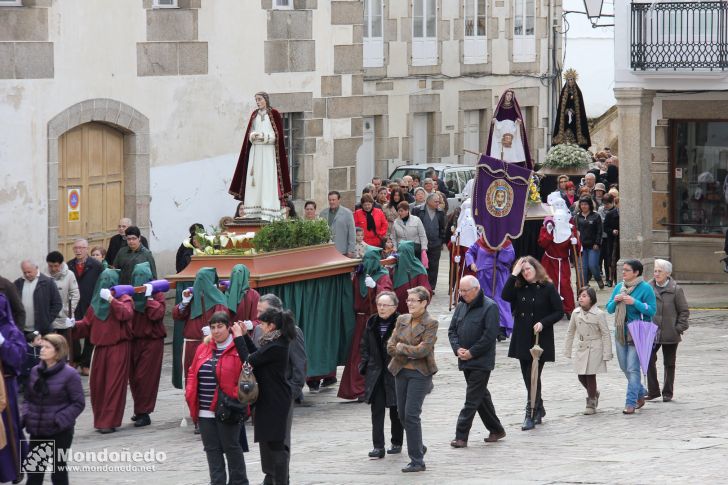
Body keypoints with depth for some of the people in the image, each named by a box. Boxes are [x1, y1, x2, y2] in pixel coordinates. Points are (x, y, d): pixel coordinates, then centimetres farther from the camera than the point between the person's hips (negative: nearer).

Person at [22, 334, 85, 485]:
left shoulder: (69, 374, -12)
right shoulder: (35, 371, 6)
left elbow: (78, 403, -10)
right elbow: (28, 397, 16)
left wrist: (60, 420, -18)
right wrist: (26, 415, -2)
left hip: (59, 432, -5)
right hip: (36, 430, 5)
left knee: (58, 468, 7)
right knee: (34, 471, 8)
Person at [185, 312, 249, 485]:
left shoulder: (239, 350, -8)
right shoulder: (203, 349, 13)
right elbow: (192, 373, 17)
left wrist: (236, 397, -19)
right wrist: (190, 395, 4)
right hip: (205, 412, 6)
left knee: (231, 447, 3)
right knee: (212, 450, 9)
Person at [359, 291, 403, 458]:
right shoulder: (372, 323, 7)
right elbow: (364, 346, 15)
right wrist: (365, 365, 5)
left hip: (395, 374, -4)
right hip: (375, 374, 4)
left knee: (396, 411, 9)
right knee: (377, 410, -1)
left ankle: (397, 443, 25)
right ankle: (378, 446, -2)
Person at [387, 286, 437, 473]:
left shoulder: (431, 323, -8)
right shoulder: (402, 320, 10)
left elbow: (424, 349, -18)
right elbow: (390, 346, 4)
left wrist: (401, 348, -9)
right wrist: (412, 351, -11)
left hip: (420, 373, -7)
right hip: (401, 371, 7)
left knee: (411, 414, -12)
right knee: (402, 414, 12)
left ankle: (417, 461, -8)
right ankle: (419, 447, 34)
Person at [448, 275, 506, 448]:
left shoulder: (489, 307, -12)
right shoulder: (461, 306, 10)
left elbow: (490, 335, -17)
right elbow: (452, 330, 13)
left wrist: (471, 352, -16)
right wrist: (457, 348, -5)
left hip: (482, 361, -8)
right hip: (466, 361, 8)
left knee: (472, 399, -8)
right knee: (481, 396, 15)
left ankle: (461, 436, -8)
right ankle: (496, 430, 26)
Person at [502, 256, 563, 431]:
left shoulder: (548, 288, -5)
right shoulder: (519, 288, 8)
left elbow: (559, 312, -5)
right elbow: (506, 296, -12)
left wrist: (543, 323, -18)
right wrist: (513, 275, -12)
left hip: (540, 339, -5)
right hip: (522, 338, 5)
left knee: (533, 376, -8)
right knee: (527, 376, 11)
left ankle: (531, 414, -4)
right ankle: (539, 409, 26)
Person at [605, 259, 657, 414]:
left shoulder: (645, 288, -7)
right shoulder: (619, 287, 10)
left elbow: (652, 310, -11)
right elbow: (609, 309, 14)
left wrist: (634, 302, -20)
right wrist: (615, 301, -7)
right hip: (620, 332, 7)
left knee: (633, 368, -10)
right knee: (625, 367, 14)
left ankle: (630, 402, -8)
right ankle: (640, 392, 34)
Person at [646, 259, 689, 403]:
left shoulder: (676, 290, -6)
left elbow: (684, 311, -1)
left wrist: (679, 329, -8)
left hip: (670, 334, -2)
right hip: (652, 333, 2)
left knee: (669, 364, 8)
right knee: (649, 361, -6)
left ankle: (667, 393, 17)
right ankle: (653, 391, 6)